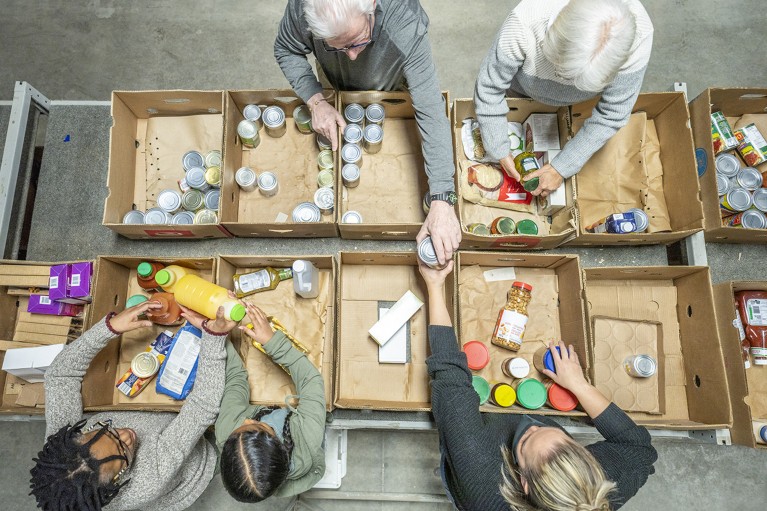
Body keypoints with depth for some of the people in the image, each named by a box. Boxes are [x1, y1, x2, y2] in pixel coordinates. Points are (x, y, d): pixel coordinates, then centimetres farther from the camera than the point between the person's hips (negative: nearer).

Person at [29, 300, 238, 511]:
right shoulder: (149, 484, -46)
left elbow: (59, 375, -25)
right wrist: (214, 334, -53)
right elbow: (204, 407, -46)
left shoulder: (59, 443, -34)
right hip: (197, 460, -4)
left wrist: (110, 326, -38)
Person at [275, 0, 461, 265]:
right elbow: (286, 50, -17)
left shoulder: (407, 27, -47)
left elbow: (431, 113, -48)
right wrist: (316, 101, -34)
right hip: (334, 91, 2)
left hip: (392, 92, -1)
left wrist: (442, 202, -56)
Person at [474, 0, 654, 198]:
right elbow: (489, 87, -32)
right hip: (522, 92, 0)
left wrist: (561, 168, -28)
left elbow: (611, 115, -29)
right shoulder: (524, 25, -46)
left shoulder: (638, 36, -40)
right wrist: (500, 152, -27)